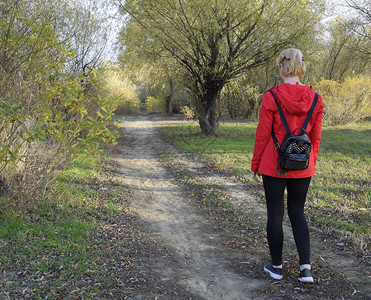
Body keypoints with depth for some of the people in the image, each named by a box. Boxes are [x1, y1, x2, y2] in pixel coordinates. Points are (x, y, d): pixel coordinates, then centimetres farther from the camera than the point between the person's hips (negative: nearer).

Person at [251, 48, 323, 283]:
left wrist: (255, 165, 2)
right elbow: (316, 137, 5)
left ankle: (277, 266, 22)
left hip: (274, 165, -3)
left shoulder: (271, 97, -13)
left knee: (275, 213, 10)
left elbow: (263, 135, -9)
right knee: (297, 212, 17)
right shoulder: (315, 99, -2)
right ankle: (306, 266, 9)